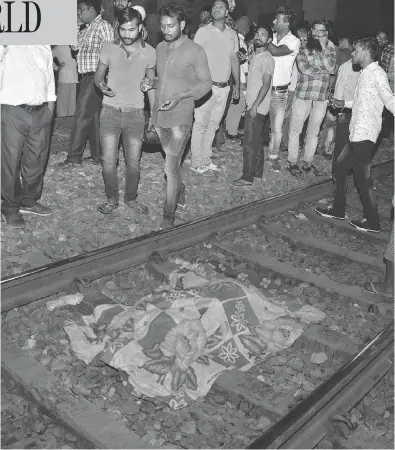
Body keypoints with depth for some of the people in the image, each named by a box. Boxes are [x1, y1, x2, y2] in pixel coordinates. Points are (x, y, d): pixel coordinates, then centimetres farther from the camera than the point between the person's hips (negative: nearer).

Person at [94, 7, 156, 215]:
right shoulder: (108, 48, -3)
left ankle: (131, 198, 24)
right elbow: (98, 76, 7)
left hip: (135, 113, 0)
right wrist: (101, 86, -17)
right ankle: (112, 198, 18)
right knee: (108, 161, -3)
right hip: (110, 111, 0)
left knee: (133, 162, 4)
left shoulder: (149, 52, -1)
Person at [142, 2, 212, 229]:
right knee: (173, 162, 21)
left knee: (170, 168, -8)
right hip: (159, 116, 6)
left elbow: (206, 83, -6)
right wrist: (151, 83, -2)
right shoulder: (160, 48, 8)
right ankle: (181, 190, 45)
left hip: (180, 119, -6)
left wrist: (180, 96, -19)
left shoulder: (195, 51, -10)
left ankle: (169, 217, 2)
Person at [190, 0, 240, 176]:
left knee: (213, 125, 11)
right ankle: (197, 163, 5)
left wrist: (237, 85, 13)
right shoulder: (203, 32, -4)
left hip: (224, 87, 5)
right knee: (200, 125, -2)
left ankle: (206, 159, 20)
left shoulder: (232, 34, 10)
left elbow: (234, 59, 15)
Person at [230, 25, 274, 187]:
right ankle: (258, 172, 24)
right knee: (256, 142, 15)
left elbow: (266, 85, -19)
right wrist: (251, 105, 17)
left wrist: (254, 106, -21)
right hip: (254, 106, 9)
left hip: (257, 108, -9)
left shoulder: (266, 59, -13)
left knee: (250, 143, -7)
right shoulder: (256, 57, 15)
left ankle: (247, 178, -2)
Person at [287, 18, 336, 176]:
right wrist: (323, 70, -7)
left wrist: (324, 48, -12)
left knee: (314, 132, 12)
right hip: (303, 94, -3)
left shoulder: (330, 48, 6)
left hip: (322, 97, 3)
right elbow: (304, 68, -14)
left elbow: (331, 69, -9)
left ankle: (307, 163, 24)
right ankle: (292, 162, 16)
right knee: (295, 130, 4)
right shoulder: (303, 46, -2)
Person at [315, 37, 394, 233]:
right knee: (340, 167, 18)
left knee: (362, 178, -3)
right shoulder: (365, 73, 14)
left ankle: (372, 222, 9)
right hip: (356, 134, 10)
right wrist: (345, 103, 29)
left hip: (365, 136, -10)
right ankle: (338, 209, 30)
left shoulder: (376, 74, -14)